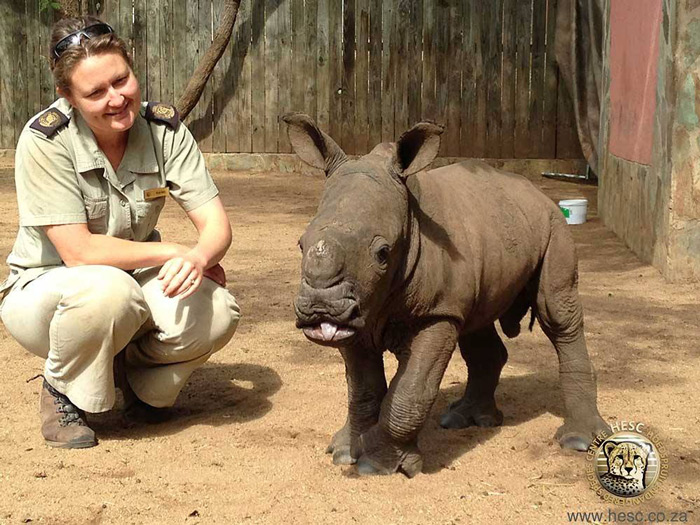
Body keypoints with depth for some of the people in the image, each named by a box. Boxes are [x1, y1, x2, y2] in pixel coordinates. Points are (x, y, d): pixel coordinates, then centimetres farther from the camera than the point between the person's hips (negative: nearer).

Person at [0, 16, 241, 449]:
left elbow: (217, 225, -14)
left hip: (136, 285, 4)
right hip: (45, 292, -4)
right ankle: (62, 393, -7)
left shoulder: (163, 128, -11)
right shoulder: (45, 141, -22)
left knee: (217, 311, -25)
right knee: (108, 290, -39)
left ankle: (139, 378, 8)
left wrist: (199, 256, -36)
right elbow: (79, 251, -26)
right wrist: (172, 252, -25)